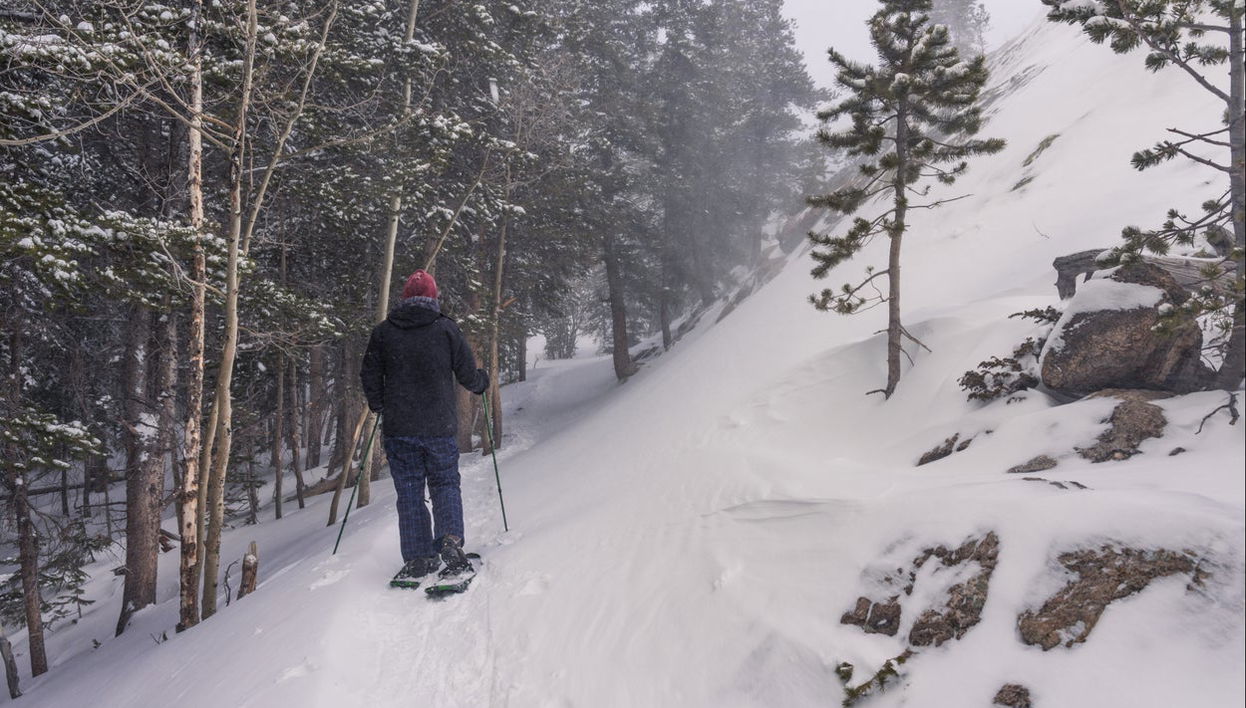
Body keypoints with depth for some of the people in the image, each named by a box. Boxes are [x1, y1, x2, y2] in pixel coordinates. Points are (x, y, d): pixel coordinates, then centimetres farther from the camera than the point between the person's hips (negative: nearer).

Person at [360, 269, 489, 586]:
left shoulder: (383, 331, 3)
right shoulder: (447, 328, -3)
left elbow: (370, 375, 7)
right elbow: (467, 374, 1)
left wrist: (378, 406, 24)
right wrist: (482, 382, 23)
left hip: (398, 428, 1)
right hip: (440, 426, -1)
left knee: (409, 492, 8)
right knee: (446, 484, 12)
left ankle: (418, 559, 7)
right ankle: (450, 539, -8)